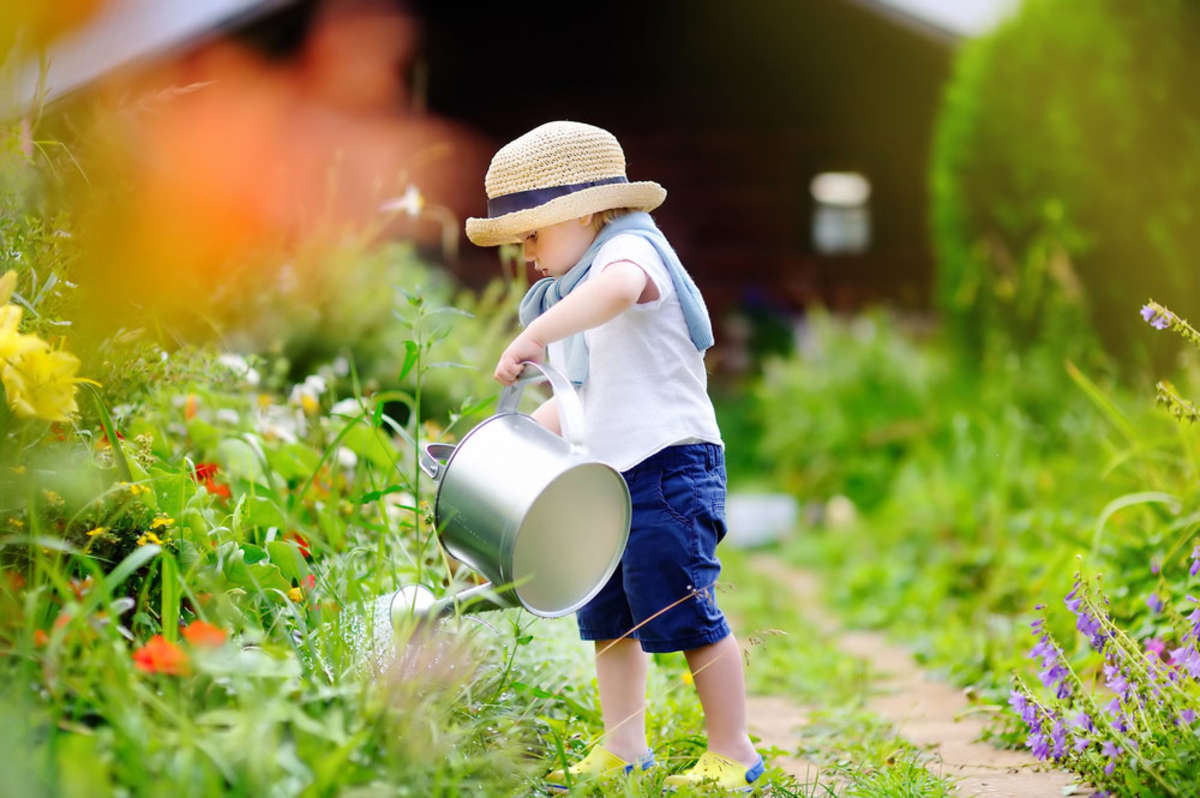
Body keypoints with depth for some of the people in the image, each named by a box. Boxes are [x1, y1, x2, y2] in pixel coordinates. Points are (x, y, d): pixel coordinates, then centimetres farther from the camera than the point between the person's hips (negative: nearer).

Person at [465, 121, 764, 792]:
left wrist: (535, 334, -48)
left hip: (668, 467, -10)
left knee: (682, 615, -7)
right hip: (609, 480, 10)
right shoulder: (573, 289, 19)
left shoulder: (631, 248, -11)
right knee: (607, 620, 14)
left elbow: (617, 286, -40)